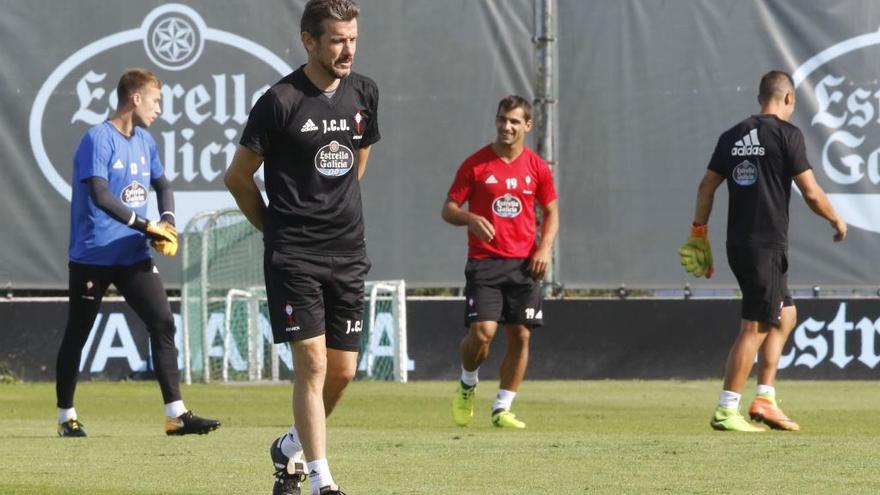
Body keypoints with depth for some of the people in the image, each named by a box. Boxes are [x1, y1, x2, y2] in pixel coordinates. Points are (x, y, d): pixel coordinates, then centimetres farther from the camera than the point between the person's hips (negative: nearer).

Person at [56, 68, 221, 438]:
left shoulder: (145, 141, 10)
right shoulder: (99, 139, -14)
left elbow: (162, 184, 25)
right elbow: (100, 195, -24)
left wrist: (167, 222, 5)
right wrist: (146, 226, -24)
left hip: (133, 255, 7)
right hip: (93, 255, -7)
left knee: (163, 323, -6)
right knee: (77, 334, 6)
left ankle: (176, 414, -8)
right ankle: (66, 416, 18)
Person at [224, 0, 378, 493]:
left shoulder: (364, 93, 6)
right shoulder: (281, 101, -10)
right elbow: (238, 176, -1)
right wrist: (276, 227, 8)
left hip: (348, 253, 5)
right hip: (294, 256, -5)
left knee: (342, 370, 5)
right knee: (312, 361, -13)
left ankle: (291, 448, 30)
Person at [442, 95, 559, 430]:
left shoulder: (537, 168, 7)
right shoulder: (475, 164, 0)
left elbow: (551, 212, 16)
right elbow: (448, 209, 2)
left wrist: (545, 246, -1)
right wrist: (469, 219, -20)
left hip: (524, 264, 3)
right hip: (484, 261, -3)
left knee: (520, 336, -2)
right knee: (482, 331, -16)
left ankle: (502, 408, 9)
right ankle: (468, 383, 15)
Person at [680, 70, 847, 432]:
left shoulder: (732, 136, 11)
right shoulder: (787, 134, -7)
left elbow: (706, 187, 12)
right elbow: (811, 193, -9)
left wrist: (699, 234, 21)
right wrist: (837, 221, 7)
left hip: (738, 244, 8)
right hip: (767, 245, -8)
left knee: (785, 316, 19)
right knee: (755, 328, -6)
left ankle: (765, 399, 14)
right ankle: (725, 412, -10)